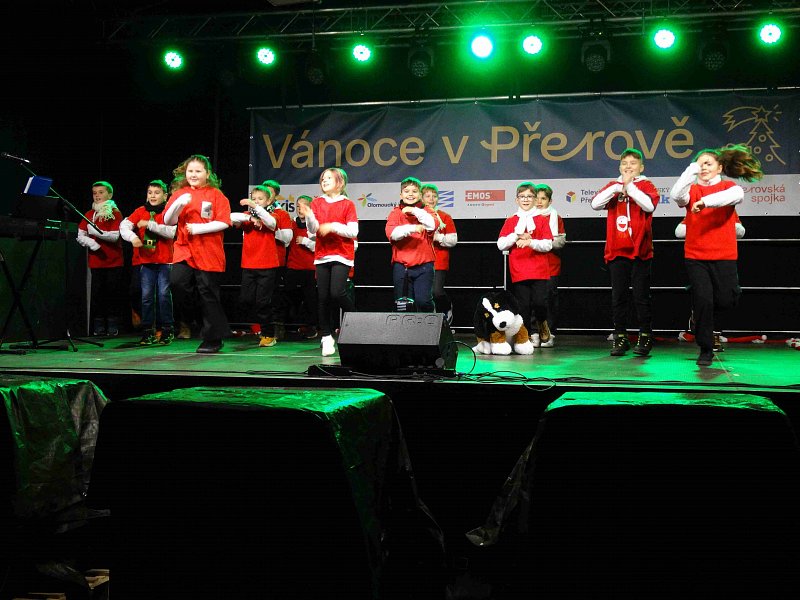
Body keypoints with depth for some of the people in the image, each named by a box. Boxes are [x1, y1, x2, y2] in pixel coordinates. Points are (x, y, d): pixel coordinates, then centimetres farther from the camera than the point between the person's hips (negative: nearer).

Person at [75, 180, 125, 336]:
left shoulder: (115, 213, 0)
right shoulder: (88, 215, 12)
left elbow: (115, 236, -11)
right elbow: (80, 236, 6)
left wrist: (94, 231, -16)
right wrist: (93, 244, -11)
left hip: (114, 261, -3)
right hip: (96, 261, 3)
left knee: (113, 293, -2)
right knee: (97, 294, 2)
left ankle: (113, 327, 5)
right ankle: (98, 328, 7)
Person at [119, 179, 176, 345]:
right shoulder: (140, 211, 8)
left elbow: (171, 232, -16)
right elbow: (124, 225, -2)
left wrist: (149, 224, -18)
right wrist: (132, 237, -22)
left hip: (164, 261, -3)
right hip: (146, 261, 3)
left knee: (164, 294, -4)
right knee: (146, 296, 3)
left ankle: (167, 330, 5)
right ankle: (148, 331, 9)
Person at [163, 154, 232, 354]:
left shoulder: (215, 194, 1)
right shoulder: (179, 194, 11)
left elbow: (223, 223, -7)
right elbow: (168, 221, 4)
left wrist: (197, 228, -15)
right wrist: (179, 204, -14)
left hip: (208, 253, -3)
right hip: (184, 249, 3)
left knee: (208, 294, 1)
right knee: (177, 281, -21)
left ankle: (213, 339, 12)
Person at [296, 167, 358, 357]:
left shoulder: (347, 204, 0)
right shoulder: (316, 203, 8)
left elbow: (353, 231, -7)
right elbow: (313, 230, -2)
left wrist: (333, 226, -18)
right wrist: (308, 216, -20)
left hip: (342, 255, -3)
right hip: (322, 255, 3)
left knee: (337, 292, -18)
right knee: (322, 296, 2)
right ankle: (326, 336, 11)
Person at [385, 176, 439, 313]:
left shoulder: (426, 211, 9)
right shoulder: (396, 212, 9)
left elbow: (433, 224, -13)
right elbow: (391, 233, -10)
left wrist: (414, 211, -15)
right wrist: (411, 228, -23)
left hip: (423, 265, -1)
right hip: (401, 265, 1)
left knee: (423, 300, -14)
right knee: (403, 304, 2)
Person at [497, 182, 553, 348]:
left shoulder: (542, 220, 7)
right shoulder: (511, 221, 11)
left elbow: (548, 245, -3)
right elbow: (501, 244, 3)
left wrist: (530, 241, -18)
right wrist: (517, 236, -10)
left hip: (539, 271, -1)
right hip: (518, 271, 1)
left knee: (539, 302, -12)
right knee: (523, 306, -1)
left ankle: (542, 324, 18)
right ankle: (528, 335, 11)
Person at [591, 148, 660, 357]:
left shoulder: (646, 185, 4)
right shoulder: (612, 186, 11)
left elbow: (649, 205, -18)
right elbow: (595, 204, -6)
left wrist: (629, 186, -16)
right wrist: (618, 186, -14)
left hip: (640, 251, -3)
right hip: (617, 251, 3)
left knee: (641, 296, 1)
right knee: (618, 296, 5)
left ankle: (645, 337, 10)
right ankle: (620, 338, 13)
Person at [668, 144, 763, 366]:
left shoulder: (729, 186, 5)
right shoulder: (692, 190, 8)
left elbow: (736, 195, -20)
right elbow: (676, 195, -14)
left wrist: (705, 201, -31)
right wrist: (692, 169, -13)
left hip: (724, 255, 0)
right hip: (695, 255, 0)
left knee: (726, 299, -1)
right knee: (702, 300, -5)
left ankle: (705, 320, 32)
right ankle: (705, 349, 7)